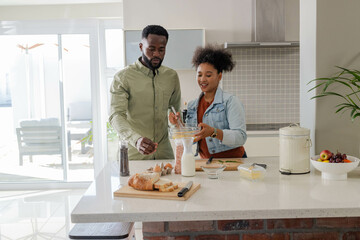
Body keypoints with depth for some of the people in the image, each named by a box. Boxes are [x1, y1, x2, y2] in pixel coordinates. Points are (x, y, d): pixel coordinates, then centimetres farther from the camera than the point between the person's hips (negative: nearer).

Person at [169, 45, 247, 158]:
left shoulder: (230, 101, -4)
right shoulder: (192, 106, 12)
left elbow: (241, 137, -13)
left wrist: (214, 132, -26)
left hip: (232, 160, -5)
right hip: (206, 162, 5)